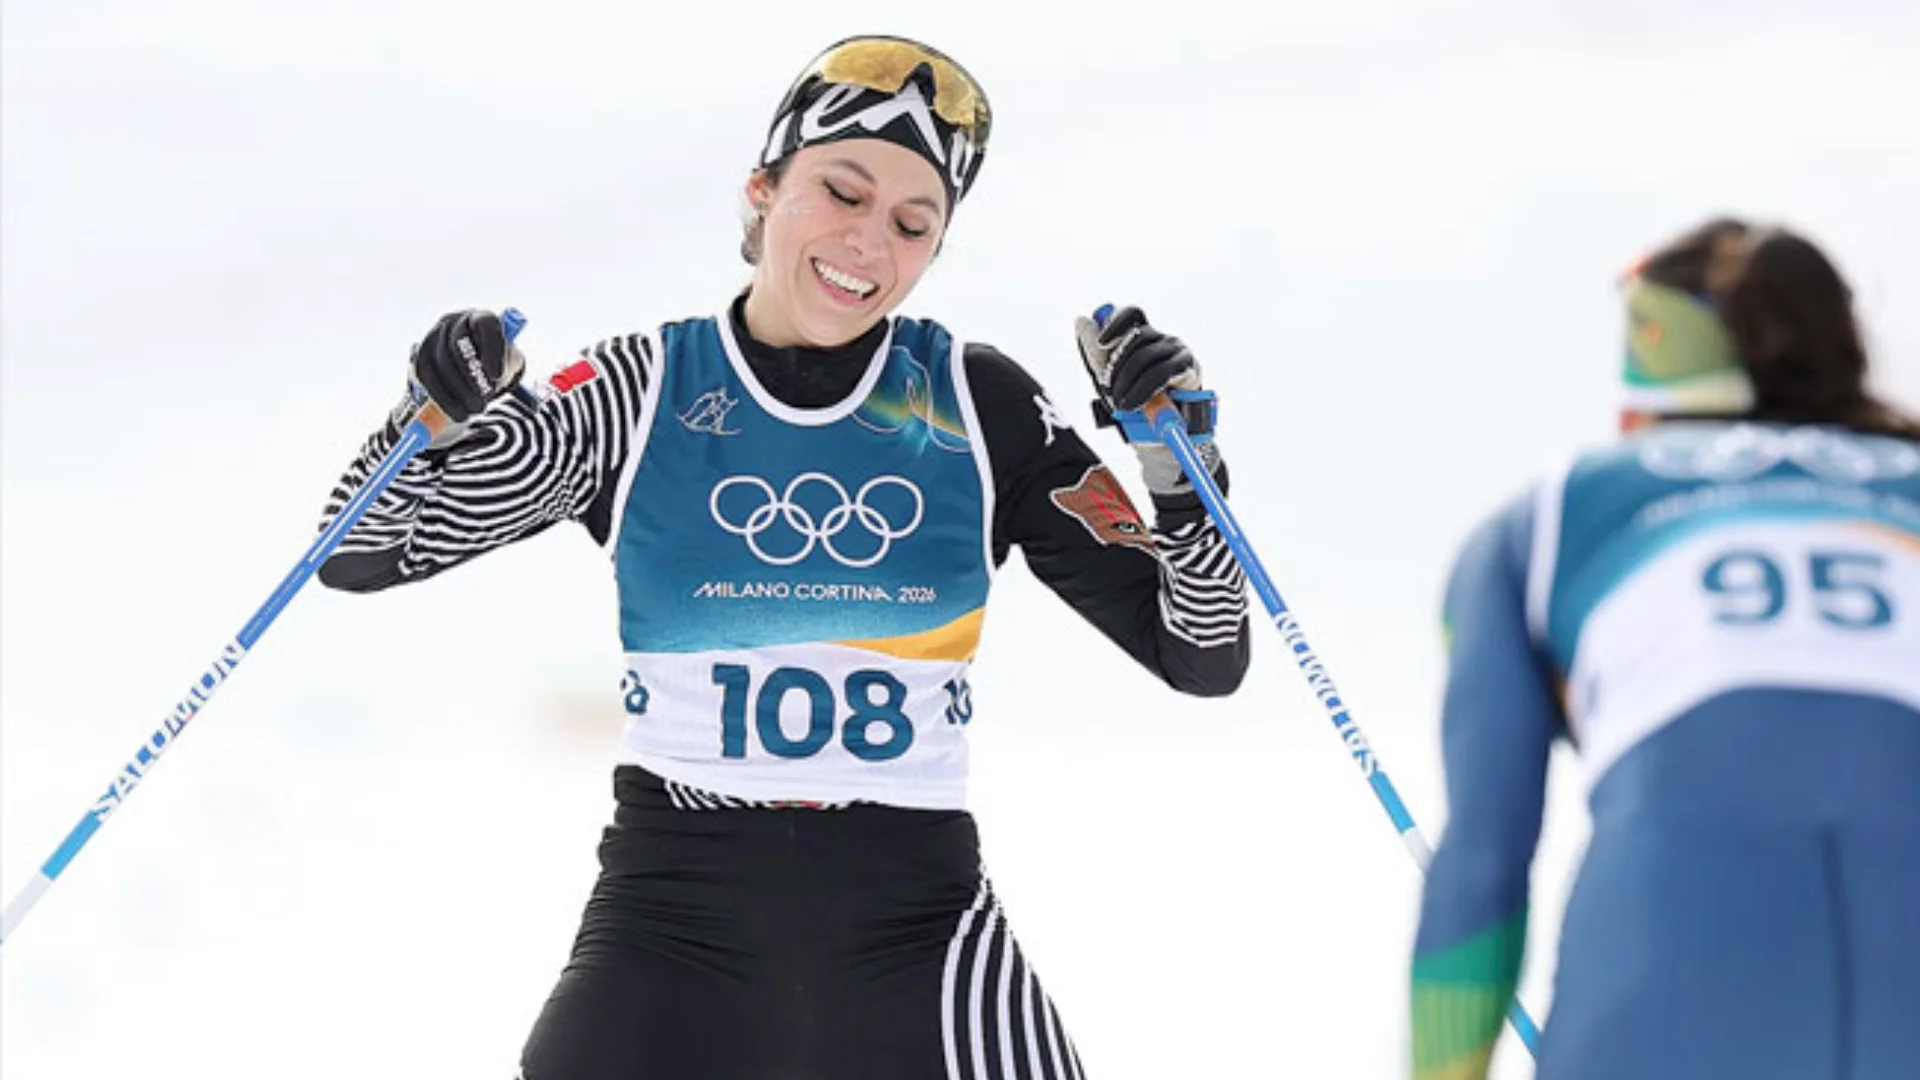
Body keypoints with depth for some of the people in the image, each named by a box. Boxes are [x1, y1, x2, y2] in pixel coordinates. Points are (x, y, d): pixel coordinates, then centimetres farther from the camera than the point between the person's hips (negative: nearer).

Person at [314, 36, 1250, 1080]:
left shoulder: (979, 407, 4)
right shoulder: (638, 395, 2)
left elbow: (1201, 659, 8)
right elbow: (364, 553, 8)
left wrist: (1179, 468, -9)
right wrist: (435, 425, -12)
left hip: (919, 922, 1)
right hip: (673, 911, 0)